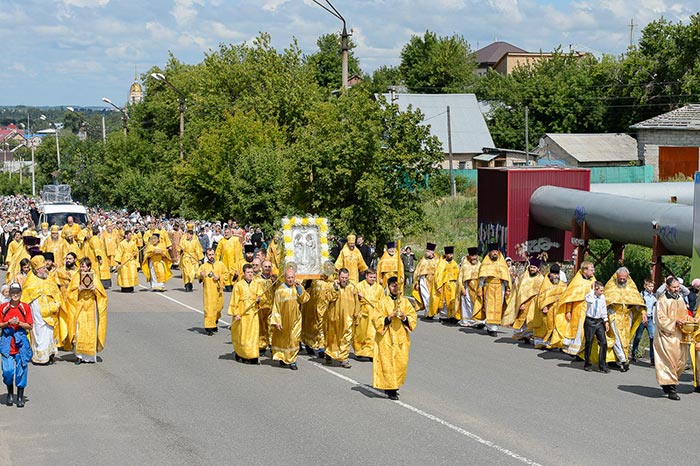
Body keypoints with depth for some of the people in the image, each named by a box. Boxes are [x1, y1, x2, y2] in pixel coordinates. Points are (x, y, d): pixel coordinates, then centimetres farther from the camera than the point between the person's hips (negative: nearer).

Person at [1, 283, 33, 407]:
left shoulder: (25, 307, 2)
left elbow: (30, 326, 2)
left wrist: (19, 323, -14)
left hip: (21, 341, 0)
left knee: (21, 368, -1)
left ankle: (20, 396, 10)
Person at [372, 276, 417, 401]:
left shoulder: (405, 302, 8)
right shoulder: (383, 302, -2)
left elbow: (413, 317, 7)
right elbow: (377, 320, -4)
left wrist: (405, 318, -13)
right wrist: (388, 318, -19)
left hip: (401, 338, 3)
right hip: (386, 338, -3)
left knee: (401, 363, 4)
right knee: (388, 363, -5)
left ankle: (395, 385, 21)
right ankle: (390, 390, 1)